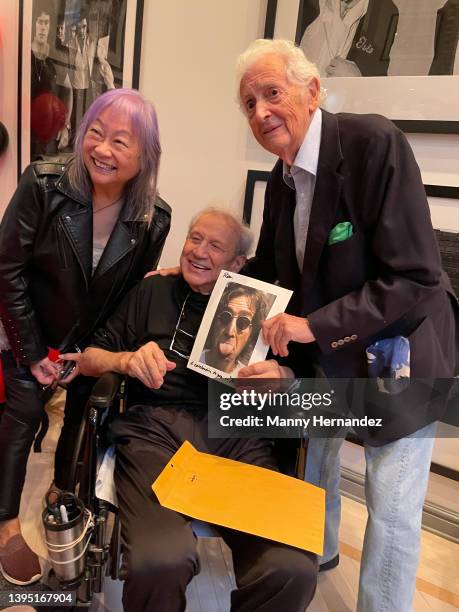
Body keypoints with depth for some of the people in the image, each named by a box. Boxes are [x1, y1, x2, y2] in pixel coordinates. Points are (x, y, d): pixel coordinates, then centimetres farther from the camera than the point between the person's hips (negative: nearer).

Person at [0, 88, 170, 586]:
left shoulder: (154, 218, -18)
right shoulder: (44, 184, -24)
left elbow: (136, 291, -5)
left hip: (92, 340, 3)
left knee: (83, 412, 15)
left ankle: (61, 491, 43)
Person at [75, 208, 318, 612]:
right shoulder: (153, 291, 19)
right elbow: (89, 359, 17)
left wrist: (280, 377, -6)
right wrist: (126, 360, -5)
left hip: (237, 434, 1)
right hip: (156, 428, 0)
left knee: (293, 569, -24)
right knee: (159, 562, -30)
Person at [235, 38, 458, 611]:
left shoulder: (373, 141, -23)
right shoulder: (281, 177, -1)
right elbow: (268, 267, 10)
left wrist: (314, 324, -29)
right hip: (323, 350, 7)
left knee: (392, 505, 1)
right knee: (313, 453, 23)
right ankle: (316, 552, 53)